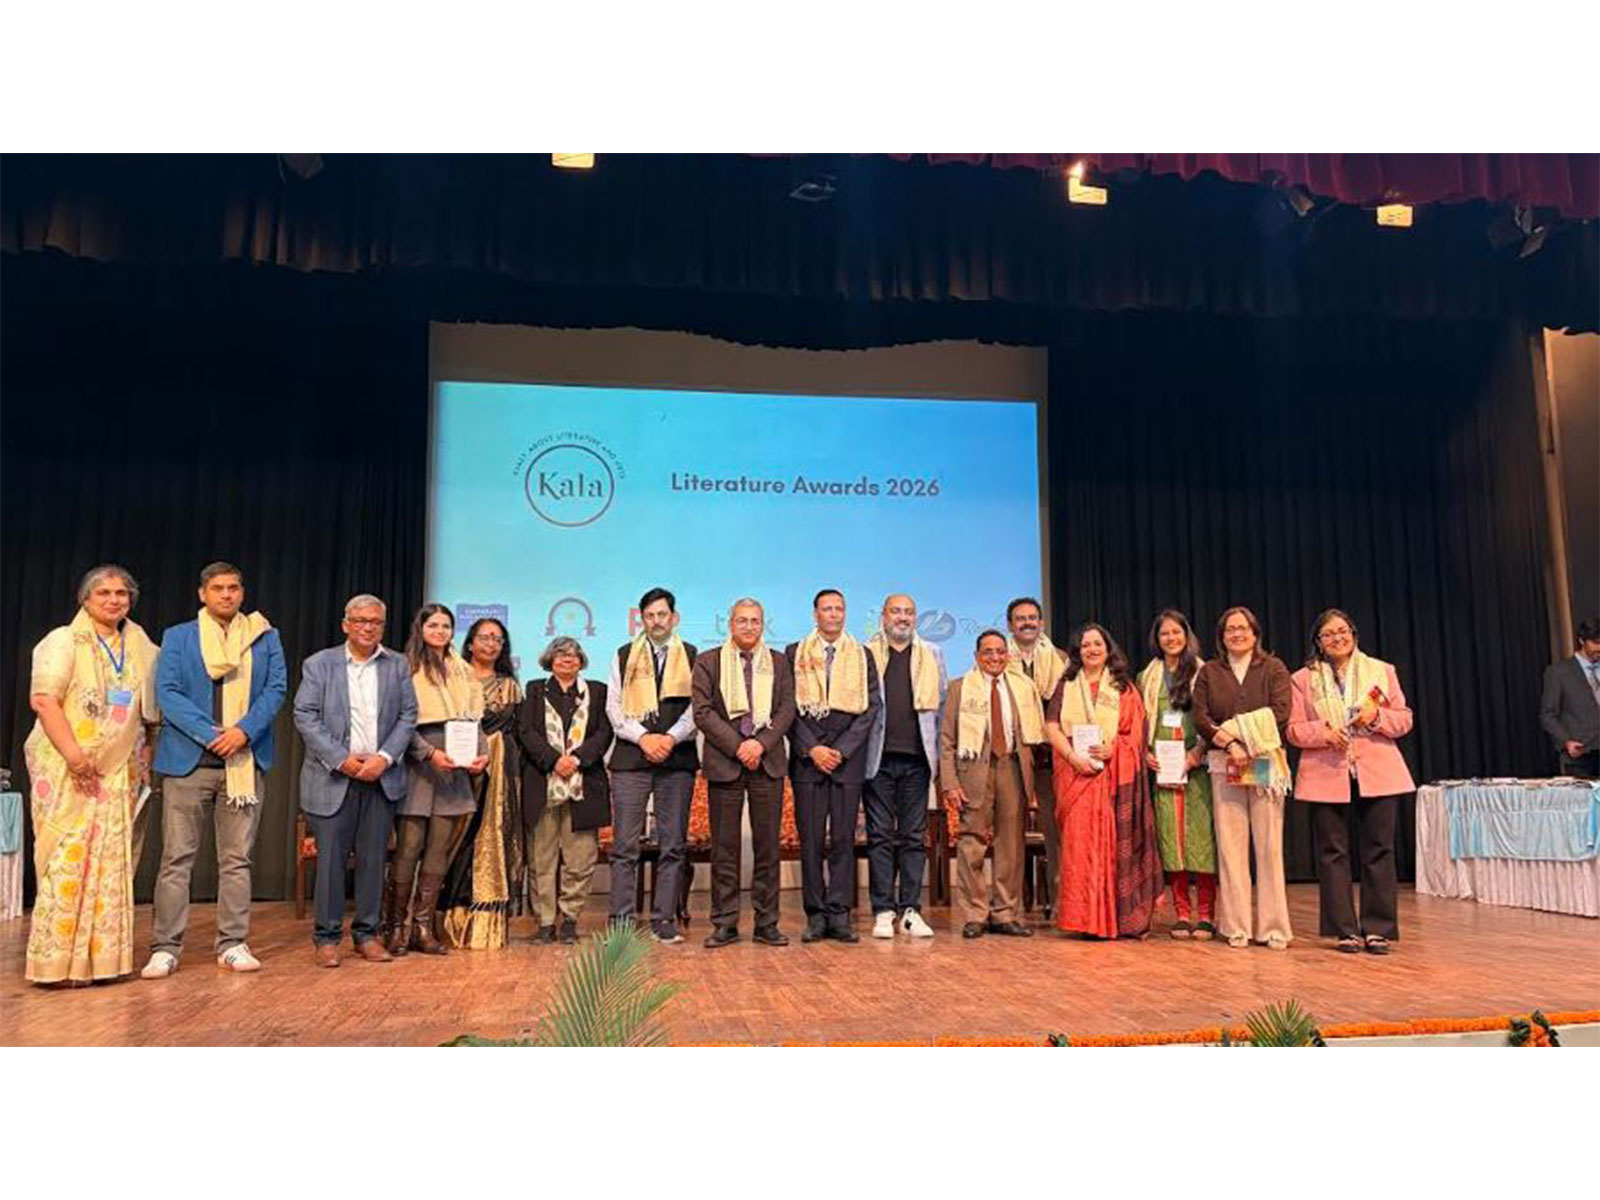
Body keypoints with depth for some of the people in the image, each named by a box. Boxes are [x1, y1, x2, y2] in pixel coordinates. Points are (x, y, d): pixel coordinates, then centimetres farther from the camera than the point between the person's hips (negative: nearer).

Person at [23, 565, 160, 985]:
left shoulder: (141, 648, 14)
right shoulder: (64, 641, 0)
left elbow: (148, 713, 20)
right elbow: (43, 699, -11)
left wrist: (146, 760, 11)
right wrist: (73, 753, -20)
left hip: (119, 773, 5)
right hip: (67, 771, -5)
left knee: (112, 862, 3)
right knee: (67, 859, -7)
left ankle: (101, 957, 9)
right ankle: (57, 961, 1)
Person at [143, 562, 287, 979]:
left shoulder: (265, 636, 13)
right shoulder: (177, 637, 9)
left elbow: (276, 687, 3)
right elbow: (166, 691, -2)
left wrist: (244, 731, -13)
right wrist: (209, 734, -14)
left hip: (245, 760, 1)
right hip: (188, 759, -1)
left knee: (237, 858, 4)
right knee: (177, 857, -1)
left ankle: (233, 944, 11)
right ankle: (165, 948, 6)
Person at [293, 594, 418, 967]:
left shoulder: (398, 666, 9)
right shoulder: (319, 664, 4)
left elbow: (408, 716, 5)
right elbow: (305, 716, -3)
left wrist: (385, 757, -9)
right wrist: (341, 759, -12)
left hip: (381, 777, 2)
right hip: (333, 777, -2)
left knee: (373, 857, 5)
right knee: (330, 856, -1)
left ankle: (367, 933, 15)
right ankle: (326, 937, 10)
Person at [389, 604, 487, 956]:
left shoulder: (463, 670, 17)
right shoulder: (407, 669, 0)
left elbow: (475, 718, 15)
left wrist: (482, 752, -2)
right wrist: (430, 753, -18)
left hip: (456, 767, 5)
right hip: (417, 764, -5)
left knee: (439, 850, 5)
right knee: (409, 847, -6)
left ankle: (424, 927, 10)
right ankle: (397, 926, 6)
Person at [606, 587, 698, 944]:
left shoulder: (693, 658, 9)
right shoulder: (624, 656, 12)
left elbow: (698, 707, 2)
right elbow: (614, 707, 5)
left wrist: (671, 738, -12)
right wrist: (643, 737, -9)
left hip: (677, 759, 0)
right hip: (630, 758, 0)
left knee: (673, 846, 3)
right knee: (624, 846, -2)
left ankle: (664, 921, 9)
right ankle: (621, 923, 3)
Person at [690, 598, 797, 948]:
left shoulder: (779, 663, 13)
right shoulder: (707, 662, 7)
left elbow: (787, 710, 5)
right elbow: (703, 712, -2)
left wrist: (761, 743, -10)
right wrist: (737, 747, -10)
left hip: (768, 761, 2)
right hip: (724, 762, -1)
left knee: (767, 845, 4)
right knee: (724, 847, 2)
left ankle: (767, 923, 12)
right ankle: (725, 924, 10)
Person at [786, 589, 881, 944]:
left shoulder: (862, 656, 11)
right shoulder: (793, 654, 9)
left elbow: (871, 707, 4)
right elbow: (788, 708, 3)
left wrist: (841, 750, -5)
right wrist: (812, 749, -7)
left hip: (848, 758, 0)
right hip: (807, 757, 0)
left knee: (843, 838, -1)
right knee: (810, 838, 0)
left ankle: (839, 915, 4)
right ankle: (816, 915, 6)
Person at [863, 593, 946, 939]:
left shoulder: (930, 655, 14)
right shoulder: (865, 653, 6)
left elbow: (941, 704, 14)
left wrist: (937, 749, 5)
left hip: (916, 757, 2)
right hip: (879, 758, -2)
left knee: (915, 836, 5)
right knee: (881, 836, 1)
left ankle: (910, 910, 11)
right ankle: (883, 912, 7)